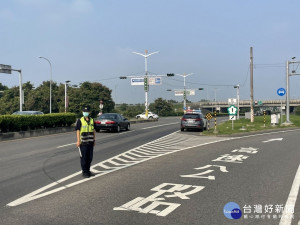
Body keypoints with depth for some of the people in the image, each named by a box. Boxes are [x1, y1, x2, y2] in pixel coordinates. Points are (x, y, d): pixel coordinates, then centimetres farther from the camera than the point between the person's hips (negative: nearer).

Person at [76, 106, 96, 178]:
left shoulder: (92, 120, 9)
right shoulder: (80, 121, -6)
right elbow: (77, 131, -8)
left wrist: (94, 140, 12)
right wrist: (78, 141, -15)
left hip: (90, 142, 5)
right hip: (83, 142, -5)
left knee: (90, 158, 11)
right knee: (83, 158, 1)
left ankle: (88, 171, 24)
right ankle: (84, 172, 10)